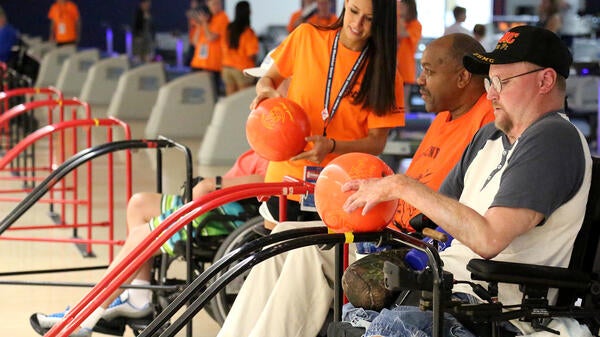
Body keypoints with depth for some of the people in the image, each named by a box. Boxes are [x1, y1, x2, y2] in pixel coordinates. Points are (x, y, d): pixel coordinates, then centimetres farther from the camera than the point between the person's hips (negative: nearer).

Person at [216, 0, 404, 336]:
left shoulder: (384, 71, -1)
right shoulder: (307, 38, 3)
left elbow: (376, 142, -6)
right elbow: (270, 77, 19)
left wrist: (331, 146, -24)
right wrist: (267, 91, -6)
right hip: (287, 178, 2)